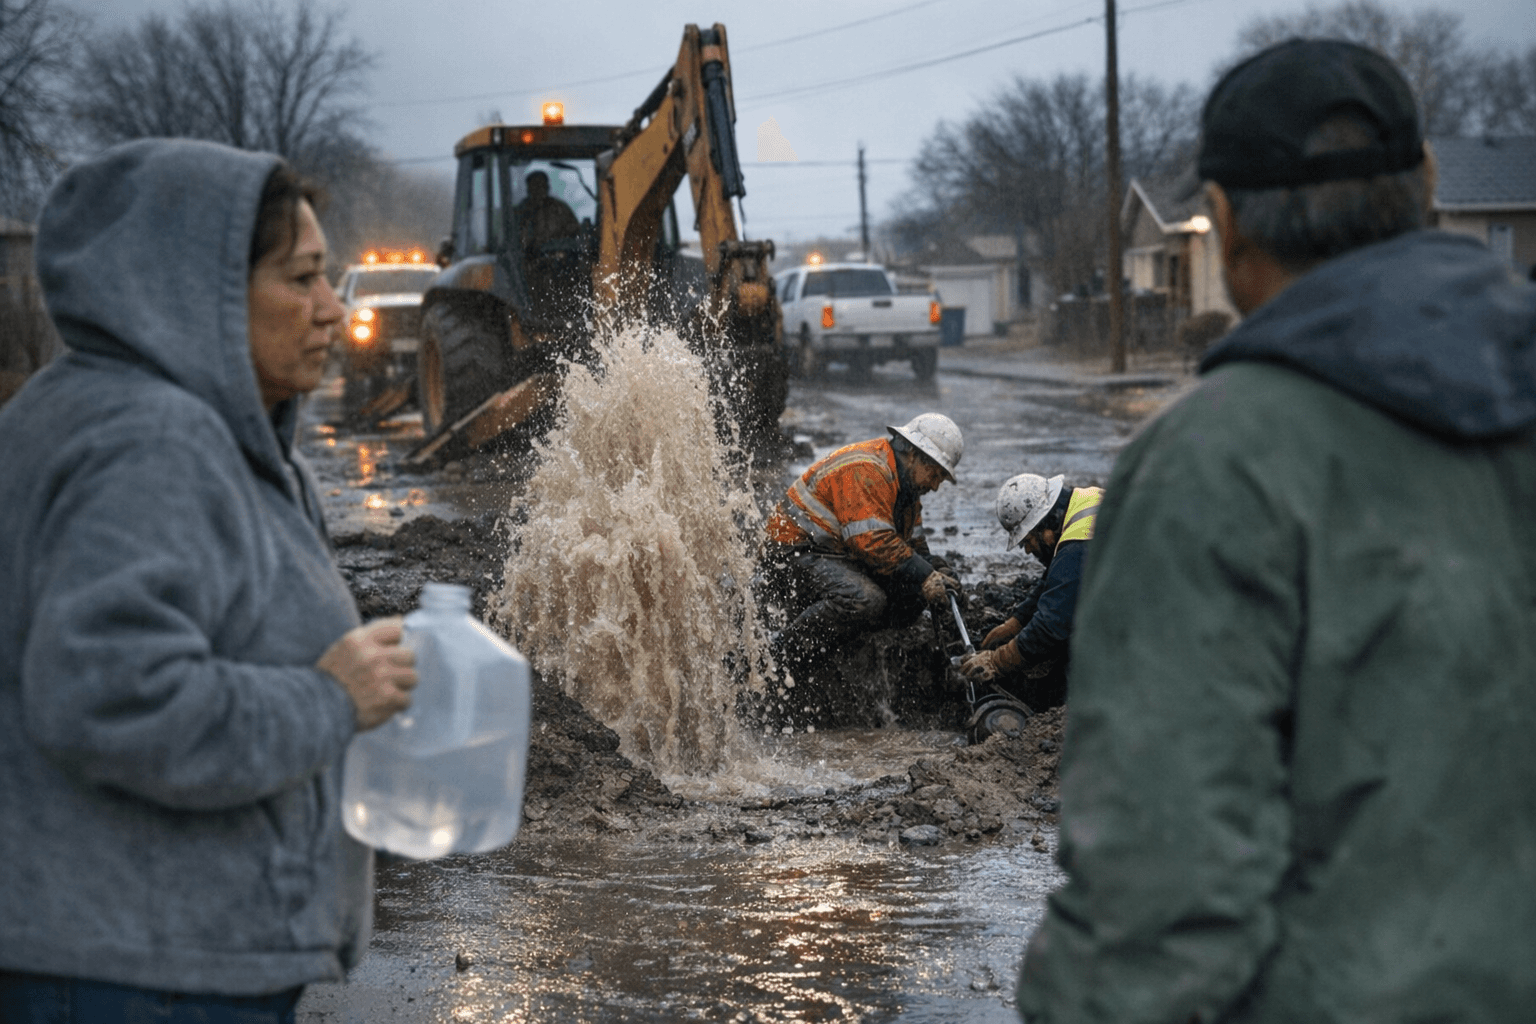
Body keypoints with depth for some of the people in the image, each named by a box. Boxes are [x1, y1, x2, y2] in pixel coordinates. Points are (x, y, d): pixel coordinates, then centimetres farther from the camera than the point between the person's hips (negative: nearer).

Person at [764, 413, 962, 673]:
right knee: (864, 600, -33)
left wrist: (934, 572, -3)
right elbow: (873, 540, -29)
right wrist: (924, 575, -27)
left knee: (912, 592, -3)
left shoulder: (904, 482, 13)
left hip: (843, 558, 10)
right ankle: (777, 661, -24)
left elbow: (912, 541, 16)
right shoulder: (864, 472, -21)